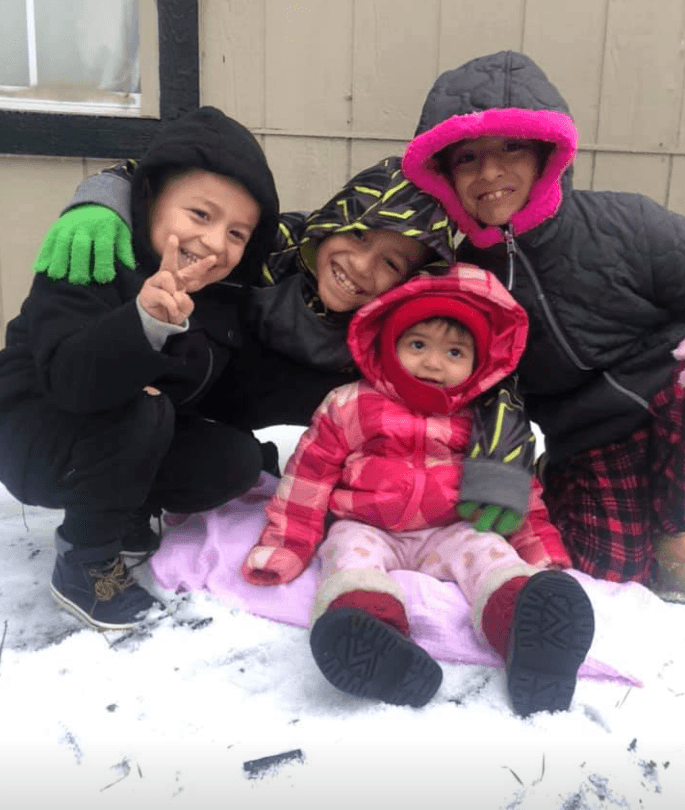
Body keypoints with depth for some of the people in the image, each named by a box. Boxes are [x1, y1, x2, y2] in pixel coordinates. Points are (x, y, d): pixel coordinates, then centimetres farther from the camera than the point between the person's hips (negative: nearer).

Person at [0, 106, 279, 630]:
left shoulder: (219, 298, -5)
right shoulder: (89, 262, -25)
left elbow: (204, 395, -5)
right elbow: (69, 378, -40)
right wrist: (146, 321, -57)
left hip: (126, 441, 6)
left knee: (238, 459, -12)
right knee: (141, 414, -34)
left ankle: (123, 518, 9)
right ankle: (86, 562, -13)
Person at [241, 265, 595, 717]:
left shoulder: (486, 424, 9)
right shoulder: (350, 406, 2)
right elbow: (310, 472, 2)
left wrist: (542, 554, 3)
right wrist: (285, 544, -3)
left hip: (449, 534, 2)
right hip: (366, 529, -1)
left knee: (488, 551, -25)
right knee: (353, 553, -32)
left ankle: (527, 622, -53)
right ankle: (362, 621, -62)